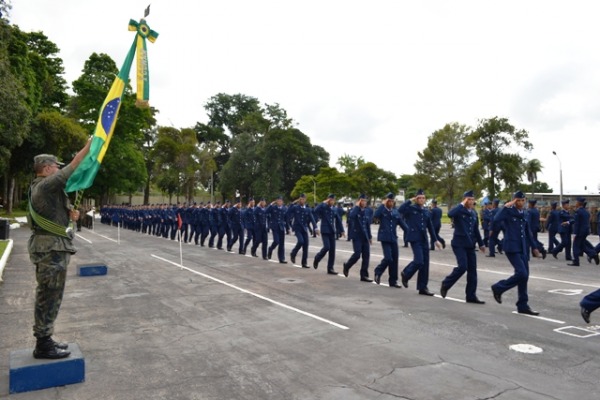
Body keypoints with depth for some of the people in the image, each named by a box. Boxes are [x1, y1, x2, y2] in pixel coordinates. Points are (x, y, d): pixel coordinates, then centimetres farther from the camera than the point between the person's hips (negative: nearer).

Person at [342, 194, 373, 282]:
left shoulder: (367, 211, 13)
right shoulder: (354, 210, -5)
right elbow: (351, 216, -30)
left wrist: (370, 236, 16)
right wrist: (357, 206, -22)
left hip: (365, 237, 6)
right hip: (356, 236, -5)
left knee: (366, 256, 0)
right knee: (357, 254, -13)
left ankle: (364, 275, 7)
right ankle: (347, 266, 15)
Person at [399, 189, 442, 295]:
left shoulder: (427, 212, 14)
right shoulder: (411, 209, -2)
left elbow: (430, 227, 18)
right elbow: (400, 210, -23)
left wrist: (435, 240, 15)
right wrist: (410, 200, -14)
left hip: (424, 239, 6)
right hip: (415, 239, -6)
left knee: (425, 263, 4)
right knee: (419, 261, -15)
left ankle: (422, 287, 13)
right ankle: (406, 274, 14)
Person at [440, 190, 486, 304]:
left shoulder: (474, 213, 14)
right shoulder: (459, 211, -5)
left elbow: (476, 230, 21)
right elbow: (450, 214, -30)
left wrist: (481, 243, 20)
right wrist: (462, 205, -21)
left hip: (470, 245, 7)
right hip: (459, 244, -6)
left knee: (472, 270, 4)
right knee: (462, 267, -16)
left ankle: (471, 296, 12)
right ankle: (446, 284, 7)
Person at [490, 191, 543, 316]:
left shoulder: (524, 214, 13)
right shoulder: (509, 212, -7)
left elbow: (527, 232, 22)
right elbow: (496, 219, -28)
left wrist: (534, 247, 21)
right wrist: (506, 206, -24)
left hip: (523, 249, 7)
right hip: (512, 248, -7)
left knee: (524, 276, 6)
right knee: (522, 274, -16)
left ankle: (523, 305, 14)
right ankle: (498, 287, 5)